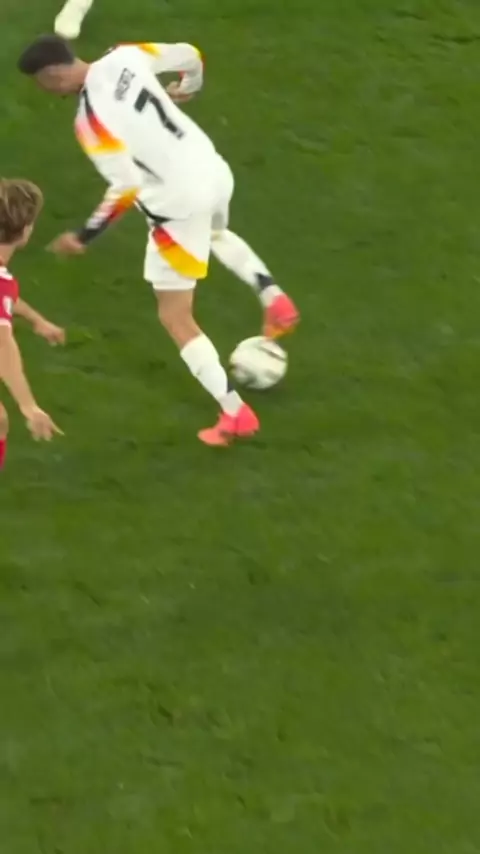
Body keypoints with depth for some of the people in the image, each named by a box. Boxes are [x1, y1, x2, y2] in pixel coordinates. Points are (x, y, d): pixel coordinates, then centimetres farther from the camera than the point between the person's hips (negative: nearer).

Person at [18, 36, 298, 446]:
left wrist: (83, 237, -13)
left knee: (175, 317, 7)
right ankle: (274, 298, 24)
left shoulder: (92, 119, -22)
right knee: (214, 232, 44)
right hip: (212, 170, 8)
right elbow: (189, 55, 8)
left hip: (178, 204, -8)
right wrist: (186, 89, 31)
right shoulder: (125, 57, -4)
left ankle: (235, 414, 6)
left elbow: (126, 189, -24)